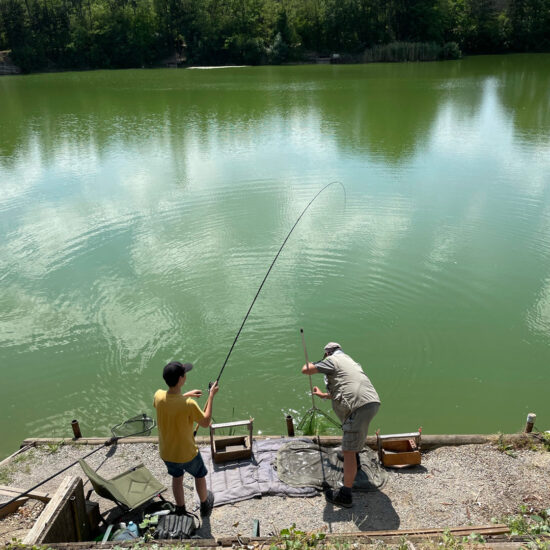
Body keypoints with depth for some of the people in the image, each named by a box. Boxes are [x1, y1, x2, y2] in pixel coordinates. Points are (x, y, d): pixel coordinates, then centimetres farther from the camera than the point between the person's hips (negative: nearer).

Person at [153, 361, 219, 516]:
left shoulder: (158, 396, -18)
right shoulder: (188, 404, -34)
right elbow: (206, 422, -17)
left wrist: (185, 395, 11)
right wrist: (211, 396, -14)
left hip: (166, 453, 4)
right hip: (187, 454, -4)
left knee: (177, 477, 31)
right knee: (200, 476, 26)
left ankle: (180, 509, 47)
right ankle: (204, 504, 47)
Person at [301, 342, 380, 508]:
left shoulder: (332, 360, 3)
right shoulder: (350, 361, 30)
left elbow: (305, 370, -4)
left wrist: (309, 364, 19)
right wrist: (323, 395, 53)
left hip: (360, 406, -9)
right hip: (372, 402, 9)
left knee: (348, 451, -5)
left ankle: (345, 496, -1)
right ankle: (354, 459, 56)